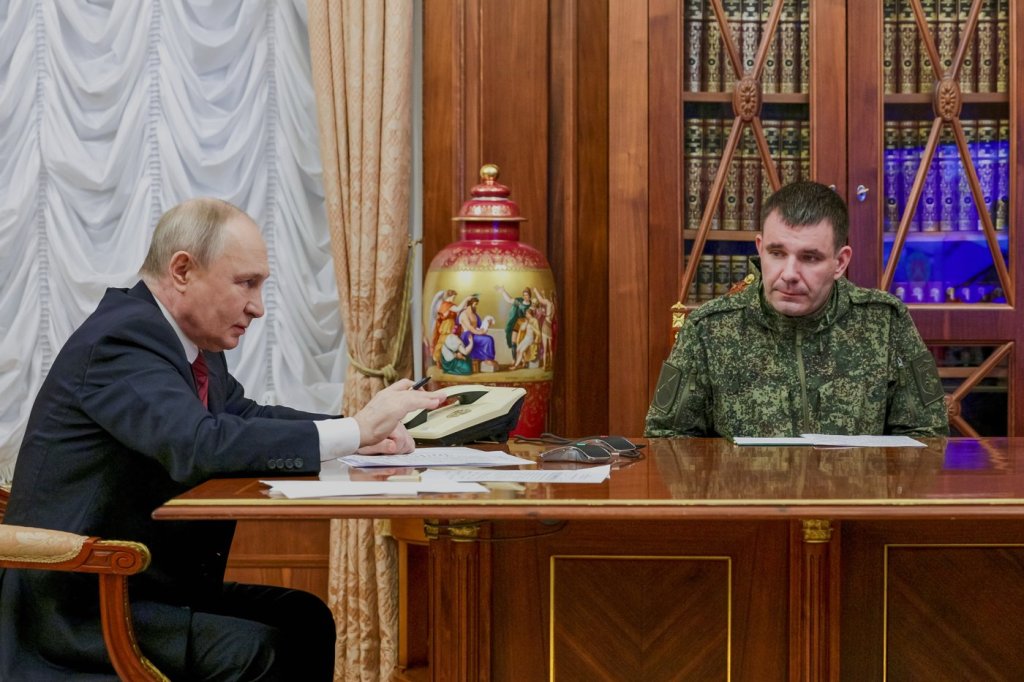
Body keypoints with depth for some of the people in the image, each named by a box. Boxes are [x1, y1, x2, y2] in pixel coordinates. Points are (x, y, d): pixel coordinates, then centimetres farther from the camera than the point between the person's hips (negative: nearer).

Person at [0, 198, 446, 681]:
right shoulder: (122, 339, -21)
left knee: (306, 618, -1)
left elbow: (243, 416, 19)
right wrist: (355, 431, -28)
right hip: (76, 610, -9)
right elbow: (201, 445, -34)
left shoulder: (187, 337, 7)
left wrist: (361, 433, 1)